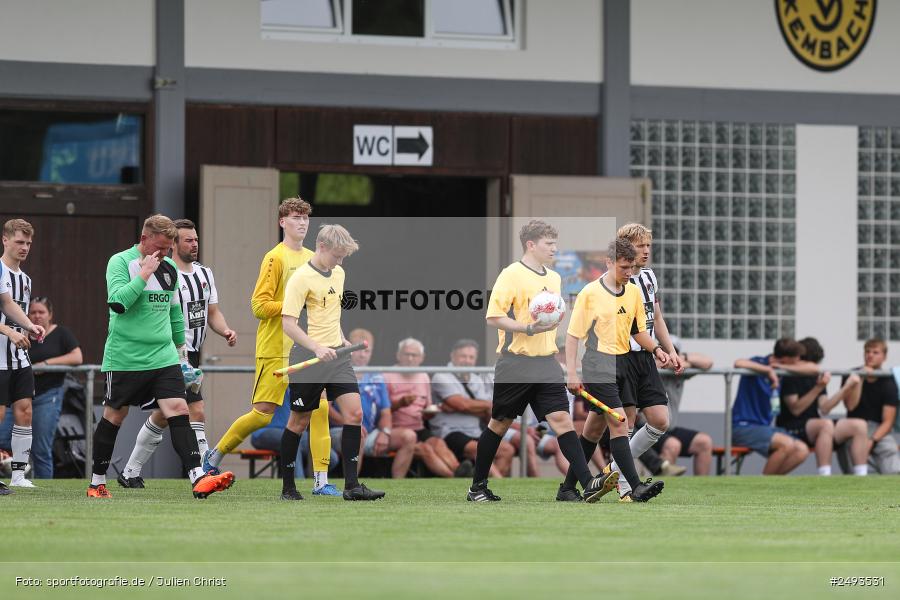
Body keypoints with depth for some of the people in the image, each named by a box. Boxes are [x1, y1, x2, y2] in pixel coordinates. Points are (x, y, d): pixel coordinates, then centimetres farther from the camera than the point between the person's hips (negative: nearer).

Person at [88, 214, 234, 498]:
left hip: (163, 357, 5)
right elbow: (117, 302, -23)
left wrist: (181, 347, 25)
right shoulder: (120, 262, -8)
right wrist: (145, 273, -21)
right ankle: (97, 482, 20)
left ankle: (198, 478, -20)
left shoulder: (169, 267, 12)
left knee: (178, 410, -10)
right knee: (114, 415, 5)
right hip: (125, 358, -5)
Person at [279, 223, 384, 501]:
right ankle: (288, 487, 15)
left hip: (335, 354, 6)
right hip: (308, 358, -6)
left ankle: (351, 485, -6)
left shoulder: (338, 273, 11)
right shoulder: (301, 278, -13)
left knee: (354, 413, -7)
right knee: (299, 421, 3)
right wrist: (317, 348, -28)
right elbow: (288, 323, -18)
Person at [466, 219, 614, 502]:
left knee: (561, 418, -8)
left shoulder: (554, 278, 14)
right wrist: (528, 328, -23)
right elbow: (493, 316, -14)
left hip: (546, 364, 5)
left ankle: (588, 484, -18)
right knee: (500, 424, 6)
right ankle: (477, 487, 20)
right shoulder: (511, 275, -9)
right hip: (515, 363, -5)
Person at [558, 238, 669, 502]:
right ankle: (635, 486, -23)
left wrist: (656, 349, 1)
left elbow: (638, 330, 20)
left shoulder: (633, 292, 10)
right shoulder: (590, 293, -8)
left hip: (623, 364, 7)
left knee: (595, 428, 12)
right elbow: (573, 334, -6)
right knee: (618, 423, -17)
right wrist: (571, 373, -11)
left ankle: (568, 488, 21)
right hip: (598, 367, -7)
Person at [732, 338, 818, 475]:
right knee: (787, 444, -28)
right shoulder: (758, 364, -12)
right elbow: (738, 363, -34)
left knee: (802, 450, -11)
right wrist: (768, 370, -29)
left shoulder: (783, 369, 8)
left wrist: (783, 367, -11)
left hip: (764, 426, 8)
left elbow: (814, 369, 0)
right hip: (743, 427, -8)